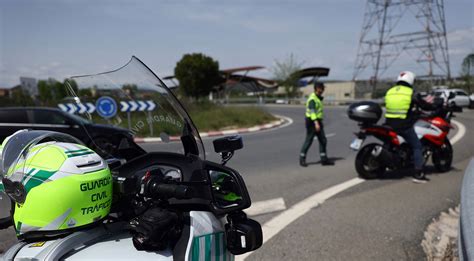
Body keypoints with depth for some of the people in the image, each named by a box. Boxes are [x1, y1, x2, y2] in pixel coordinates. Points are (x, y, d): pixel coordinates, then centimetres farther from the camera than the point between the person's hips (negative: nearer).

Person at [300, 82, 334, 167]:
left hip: (317, 121, 9)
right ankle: (302, 159, 6)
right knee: (308, 140, -4)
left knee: (323, 140, 6)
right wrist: (316, 123, -35)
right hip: (312, 122, -9)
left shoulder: (319, 98, 17)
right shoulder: (312, 99, -15)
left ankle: (324, 159, 11)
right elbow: (312, 111, -26)